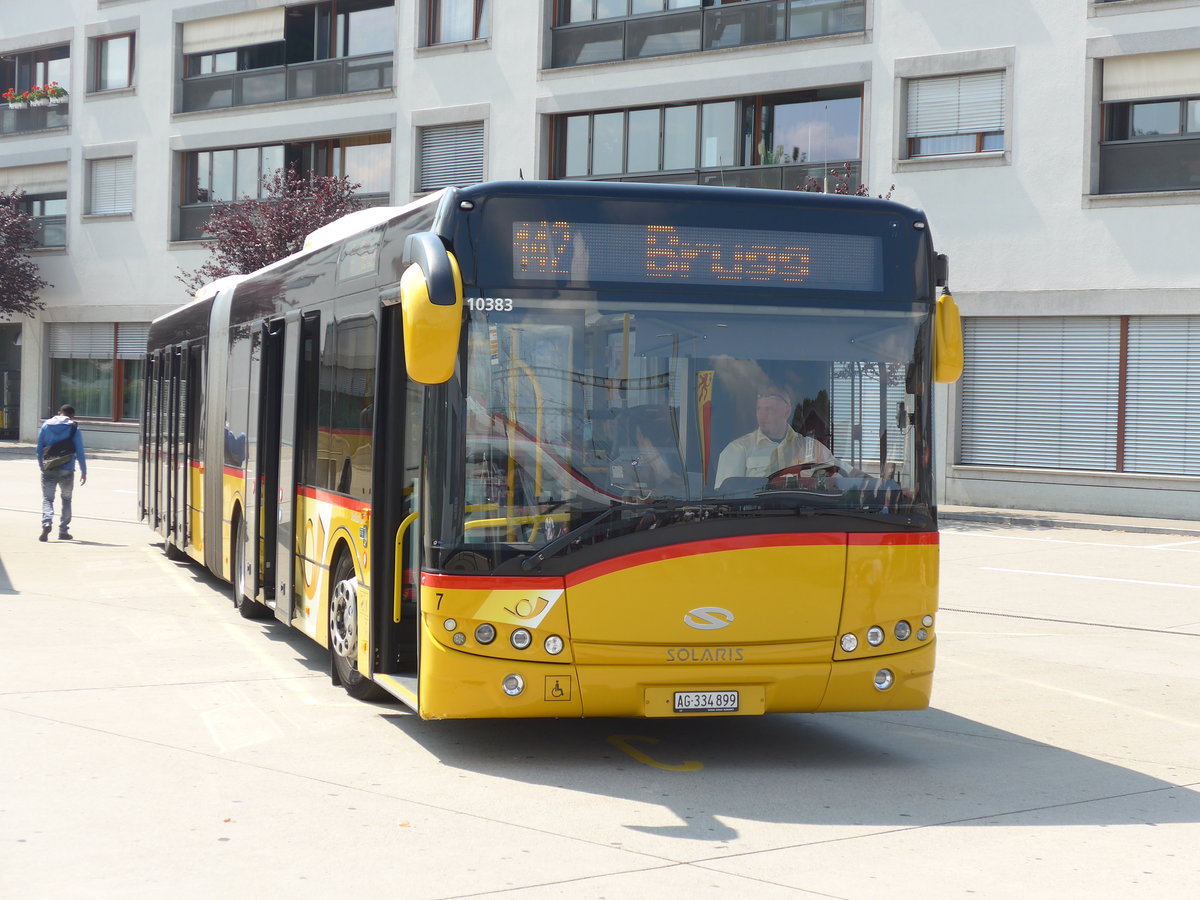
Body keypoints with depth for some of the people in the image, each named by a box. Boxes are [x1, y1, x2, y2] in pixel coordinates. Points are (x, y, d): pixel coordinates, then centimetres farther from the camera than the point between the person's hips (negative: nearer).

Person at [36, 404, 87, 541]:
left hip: (48, 469, 1)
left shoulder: (46, 425, 5)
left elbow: (39, 449, 7)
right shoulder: (74, 428, -2)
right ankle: (63, 531, 14)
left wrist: (41, 466, 16)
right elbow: (80, 452, -3)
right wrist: (84, 472, 3)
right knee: (66, 499, 14)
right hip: (67, 470, -1)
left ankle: (46, 522, -22)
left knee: (47, 498, 4)